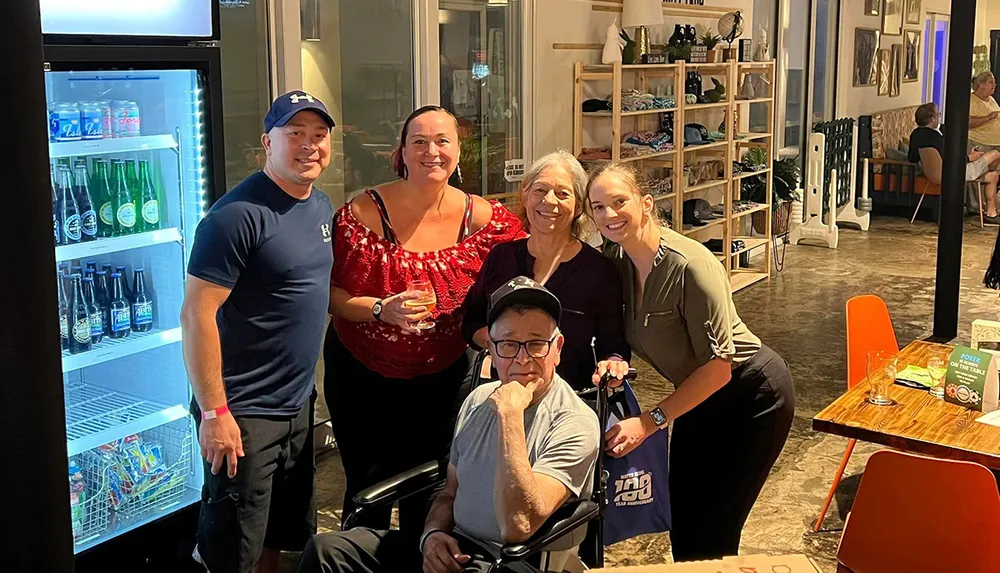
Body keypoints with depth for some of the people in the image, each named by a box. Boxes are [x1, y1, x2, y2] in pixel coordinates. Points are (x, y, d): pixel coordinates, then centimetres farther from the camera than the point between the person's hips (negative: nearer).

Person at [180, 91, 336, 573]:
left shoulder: (323, 208, 8)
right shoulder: (238, 215, -19)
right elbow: (196, 314, -21)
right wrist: (214, 412, -22)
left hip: (299, 405, 8)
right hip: (243, 415, -8)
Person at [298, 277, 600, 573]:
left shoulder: (576, 423, -14)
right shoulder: (479, 399, 10)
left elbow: (518, 527, -26)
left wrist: (510, 414, -24)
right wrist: (432, 534, -4)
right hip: (450, 548, 7)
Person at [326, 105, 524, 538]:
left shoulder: (481, 218, -7)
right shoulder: (363, 212, -13)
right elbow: (331, 294, -11)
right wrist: (382, 310, -28)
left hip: (441, 377, 2)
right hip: (362, 376, -1)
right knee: (368, 491, 7)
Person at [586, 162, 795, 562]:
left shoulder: (689, 265, -30)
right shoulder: (615, 261, -8)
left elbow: (718, 368, -27)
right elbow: (625, 337, 7)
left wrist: (650, 421, -28)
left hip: (752, 396, -7)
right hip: (699, 398, 7)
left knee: (712, 532, -3)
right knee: (682, 519, 13)